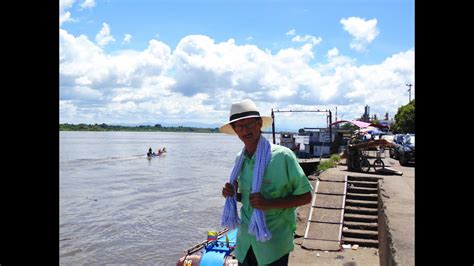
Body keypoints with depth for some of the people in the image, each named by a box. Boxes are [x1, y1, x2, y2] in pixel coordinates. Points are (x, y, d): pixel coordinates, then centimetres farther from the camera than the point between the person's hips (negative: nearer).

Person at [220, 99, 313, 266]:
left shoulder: (282, 156, -16)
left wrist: (269, 203, -23)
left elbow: (305, 196, -11)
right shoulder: (240, 159, 1)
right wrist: (232, 195, -6)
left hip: (273, 244, -4)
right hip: (245, 242, 5)